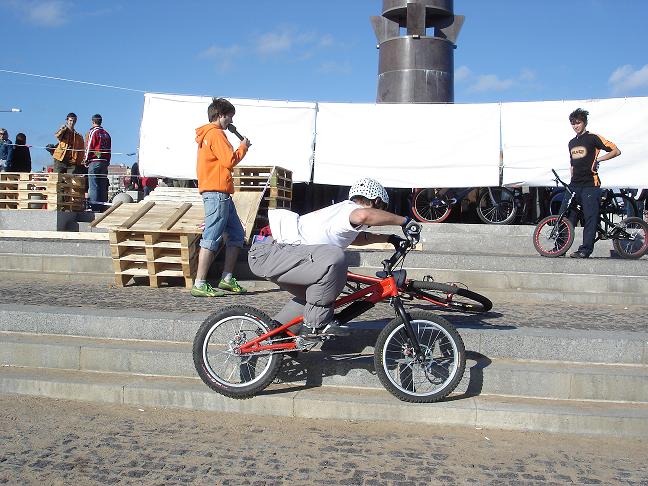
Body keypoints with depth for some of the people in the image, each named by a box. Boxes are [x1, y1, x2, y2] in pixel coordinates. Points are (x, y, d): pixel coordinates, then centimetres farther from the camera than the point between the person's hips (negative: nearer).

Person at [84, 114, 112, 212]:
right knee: (103, 185, 7)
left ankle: (94, 206, -9)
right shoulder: (106, 134, 15)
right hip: (104, 162, 6)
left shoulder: (93, 132, -4)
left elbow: (89, 148, -7)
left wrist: (86, 160, 2)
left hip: (94, 161, -6)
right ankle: (102, 206, 8)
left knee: (93, 185, -5)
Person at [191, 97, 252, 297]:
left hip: (221, 194, 11)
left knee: (237, 235, 13)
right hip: (217, 192, -11)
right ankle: (199, 285, -9)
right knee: (212, 239, -11)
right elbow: (229, 160, -15)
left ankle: (227, 279, 14)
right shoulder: (216, 134, -9)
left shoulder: (207, 134, 23)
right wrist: (243, 147, -2)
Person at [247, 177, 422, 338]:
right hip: (267, 253, -10)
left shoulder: (341, 210, 20)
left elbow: (358, 237, 42)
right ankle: (317, 322, -14)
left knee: (312, 294, 22)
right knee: (333, 257, -26)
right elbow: (364, 215, -37)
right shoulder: (349, 209, -10)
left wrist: (389, 238, 37)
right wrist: (404, 220, -25)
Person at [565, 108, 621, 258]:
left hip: (590, 184, -6)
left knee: (590, 218, -5)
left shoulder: (593, 138, -1)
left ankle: (585, 250, -5)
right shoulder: (572, 143, 19)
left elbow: (616, 151, -4)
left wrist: (599, 159, -11)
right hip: (575, 184, 6)